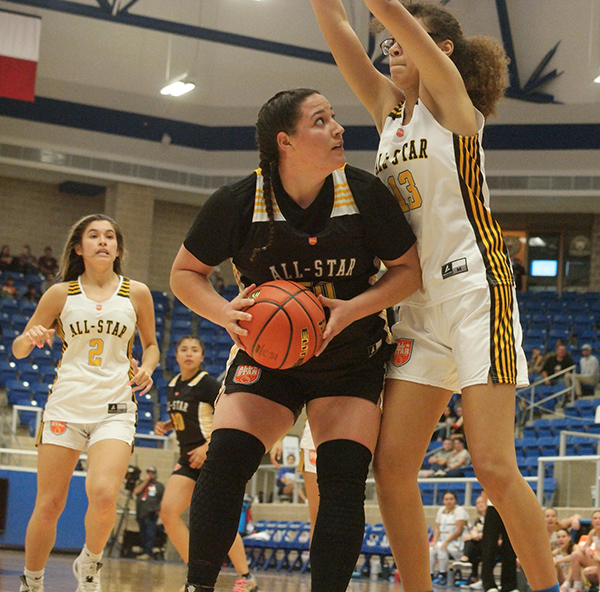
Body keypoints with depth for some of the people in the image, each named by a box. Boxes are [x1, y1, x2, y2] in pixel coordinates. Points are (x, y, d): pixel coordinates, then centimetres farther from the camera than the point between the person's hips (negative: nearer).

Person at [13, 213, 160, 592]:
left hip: (115, 408, -1)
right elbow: (19, 350, 12)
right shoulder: (61, 294, 7)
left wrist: (146, 368, 0)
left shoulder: (136, 294, 8)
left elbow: (151, 343, 22)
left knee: (103, 493, -22)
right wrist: (30, 338, -11)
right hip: (66, 404, 1)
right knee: (49, 505, -1)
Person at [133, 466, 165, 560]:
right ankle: (145, 551, 10)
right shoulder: (142, 483, 20)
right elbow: (136, 492, 2)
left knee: (150, 534, -14)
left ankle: (148, 553, -19)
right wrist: (145, 481, 1)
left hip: (151, 514, -5)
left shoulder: (159, 485, 9)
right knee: (143, 534, 5)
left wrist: (159, 509, -4)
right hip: (140, 514, 5)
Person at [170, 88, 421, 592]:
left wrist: (353, 309, -21)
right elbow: (185, 273, -1)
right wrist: (224, 313, -22)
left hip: (350, 359, 0)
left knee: (344, 476, -15)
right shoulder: (238, 202, -14)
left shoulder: (364, 194, -13)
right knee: (226, 459, -17)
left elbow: (409, 269, -4)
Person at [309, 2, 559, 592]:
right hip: (420, 302, 7)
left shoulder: (449, 93, 0)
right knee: (391, 464, -1)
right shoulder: (388, 107, 16)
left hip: (475, 286, -7)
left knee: (493, 465, -12)